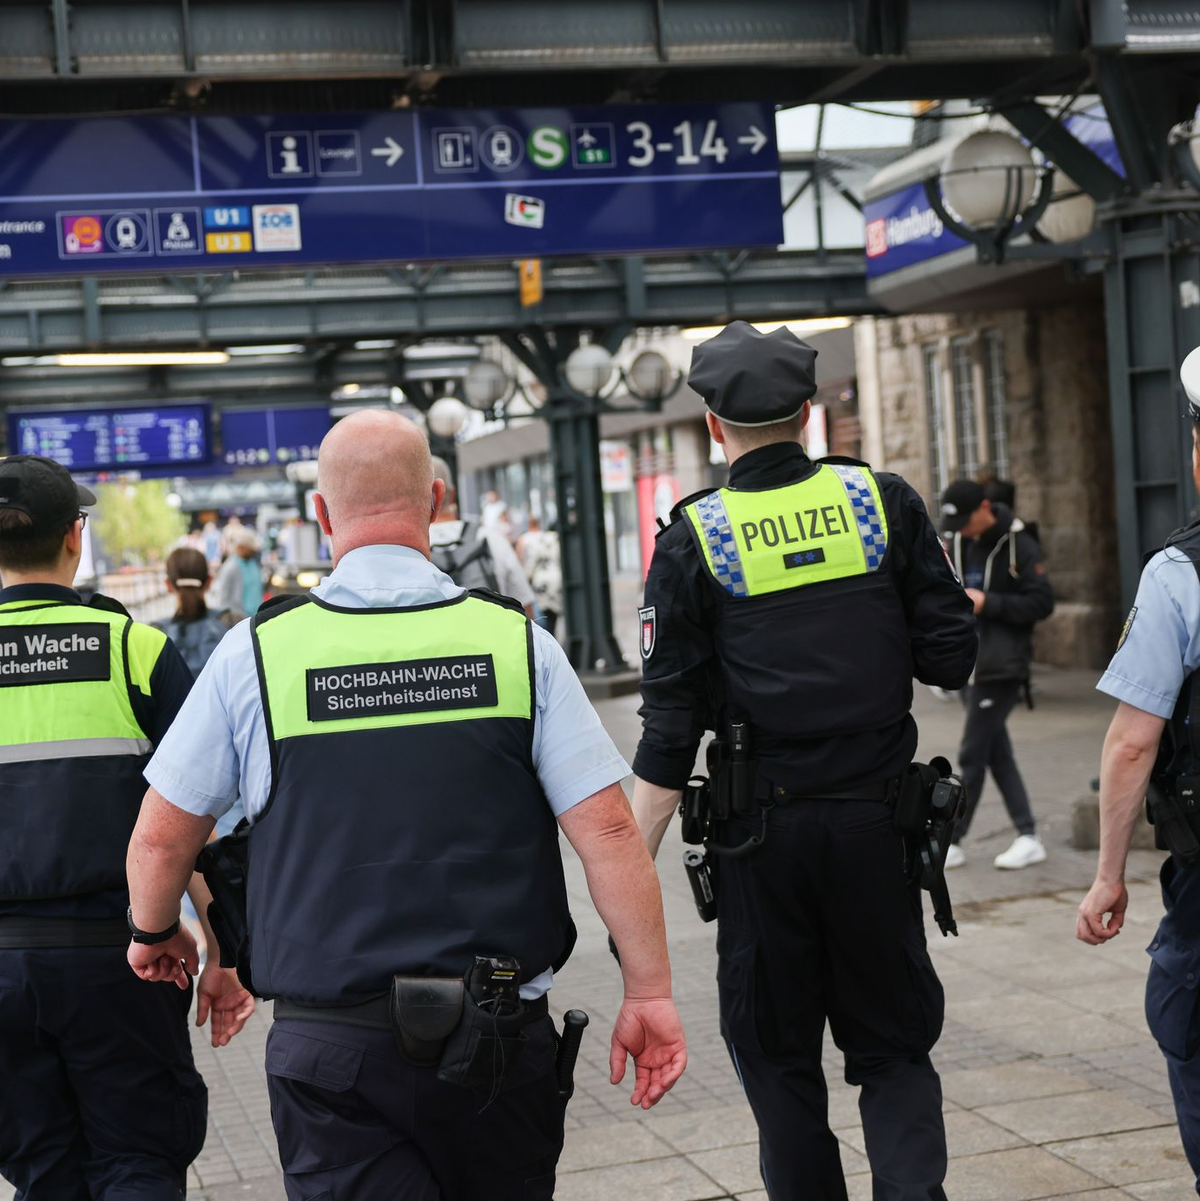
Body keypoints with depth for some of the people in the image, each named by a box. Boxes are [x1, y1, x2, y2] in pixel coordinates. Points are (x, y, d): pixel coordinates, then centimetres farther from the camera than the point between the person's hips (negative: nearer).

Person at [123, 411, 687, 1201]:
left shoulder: (258, 653, -3)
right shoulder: (515, 641, -3)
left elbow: (162, 839, 5)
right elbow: (607, 830, -7)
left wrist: (155, 934, 26)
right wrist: (649, 992, 2)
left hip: (333, 1045, -1)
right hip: (500, 1038, 1)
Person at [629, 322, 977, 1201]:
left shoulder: (693, 538, -4)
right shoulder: (885, 502, 0)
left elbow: (670, 726, -7)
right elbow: (951, 658, 0)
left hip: (765, 830, -1)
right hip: (879, 819, 1)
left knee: (778, 1055, 13)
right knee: (894, 1045, 12)